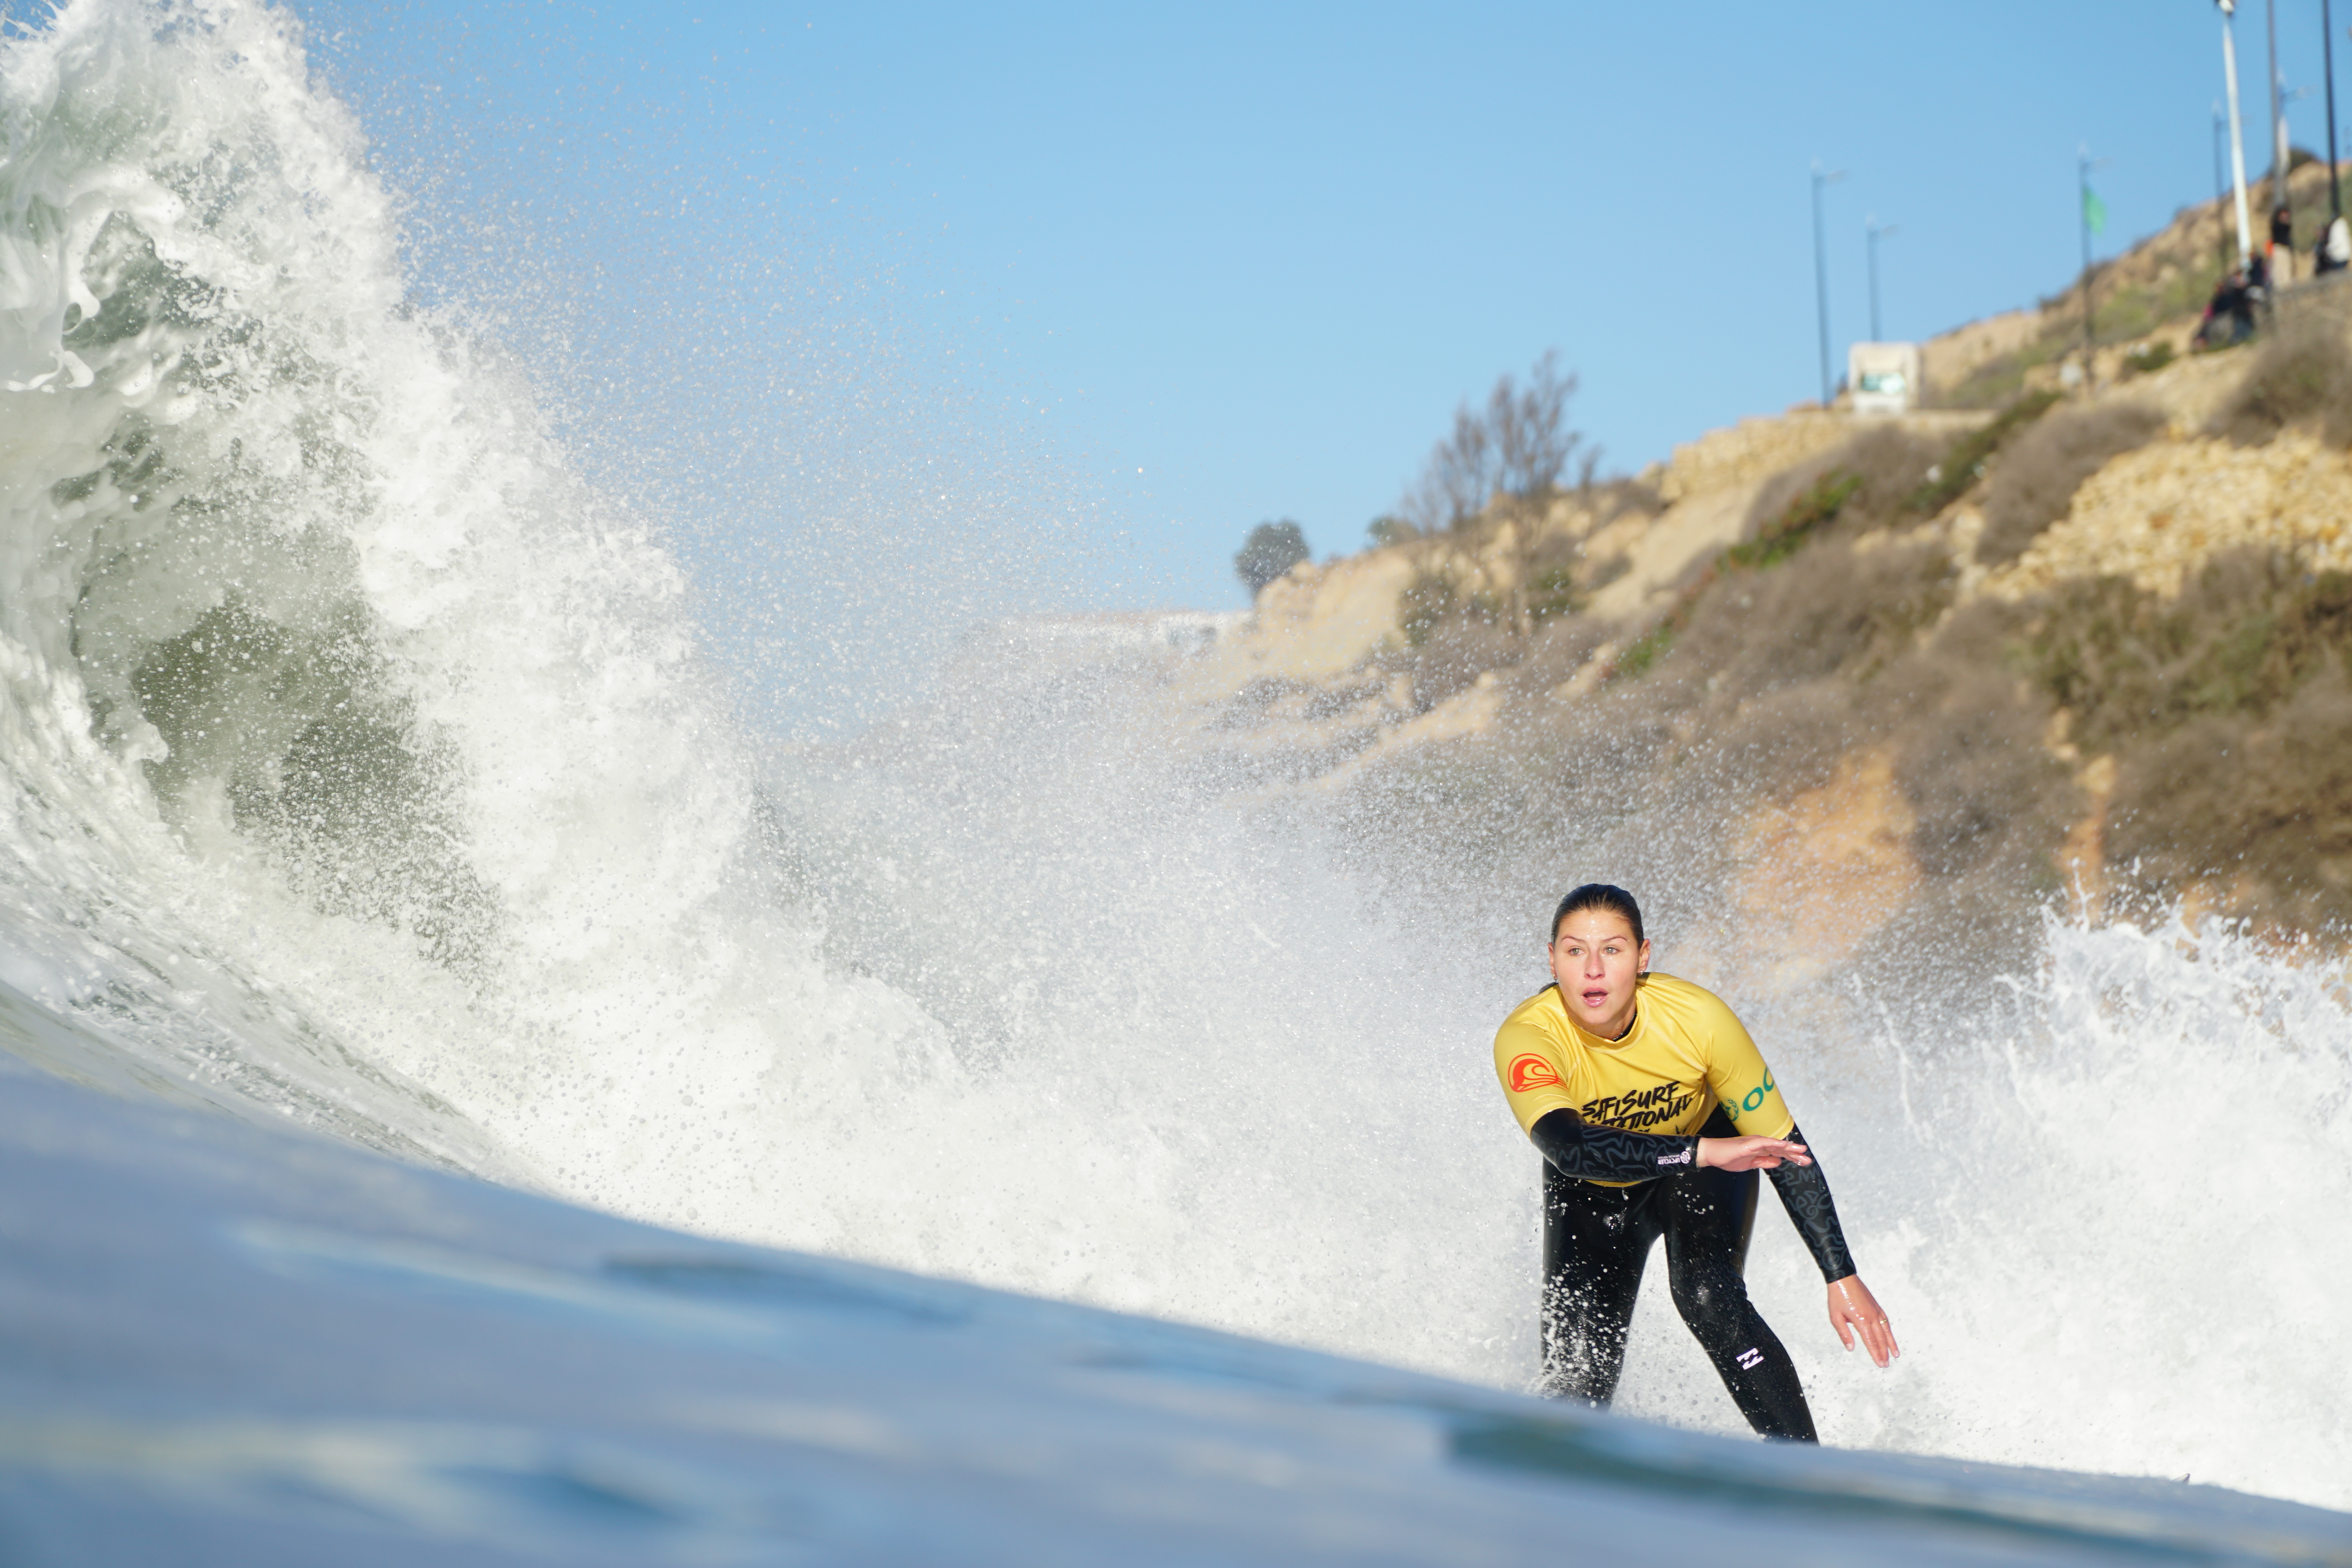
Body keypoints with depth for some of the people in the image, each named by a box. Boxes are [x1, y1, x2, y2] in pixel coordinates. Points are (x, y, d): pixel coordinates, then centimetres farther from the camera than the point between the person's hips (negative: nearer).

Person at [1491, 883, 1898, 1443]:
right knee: (1575, 1375, -9)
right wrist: (1706, 1151, -55)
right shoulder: (1525, 1038, -34)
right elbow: (1567, 1146, -51)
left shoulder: (1697, 1018, -31)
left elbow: (1782, 1145, -21)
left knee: (1707, 1298, -28)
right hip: (1592, 1191, 1)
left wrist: (1843, 1277, -22)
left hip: (1708, 1163, -1)